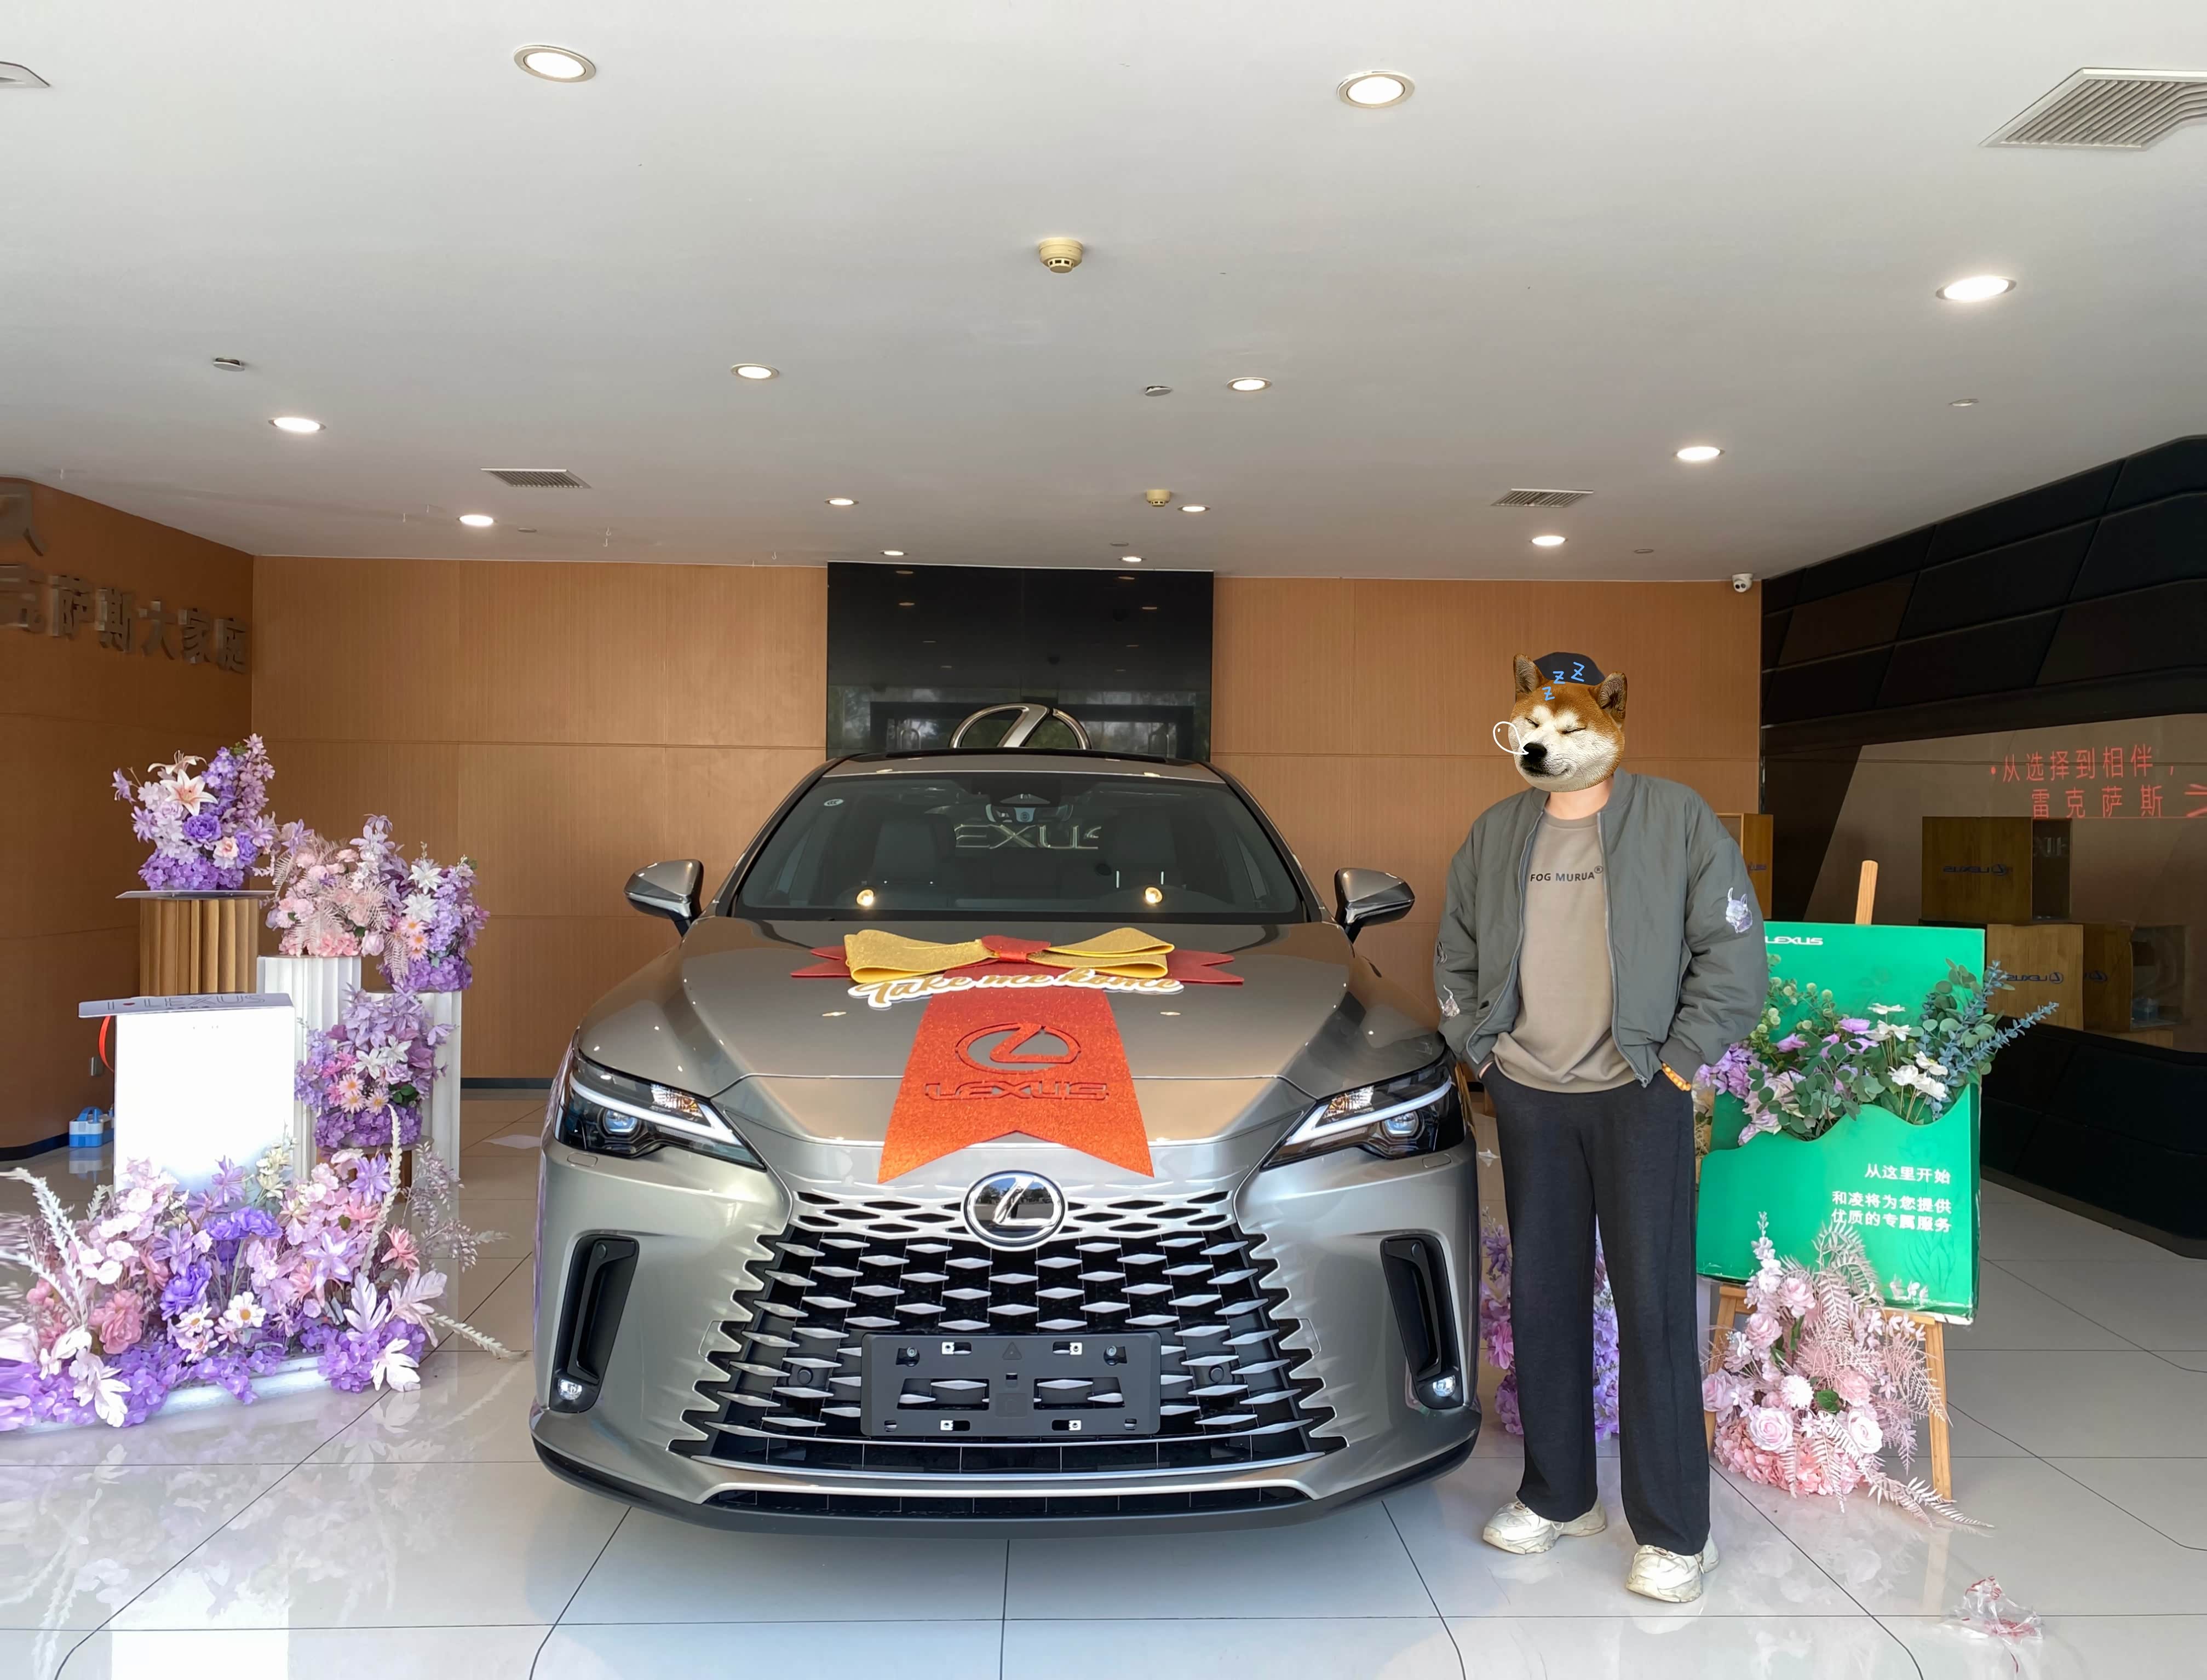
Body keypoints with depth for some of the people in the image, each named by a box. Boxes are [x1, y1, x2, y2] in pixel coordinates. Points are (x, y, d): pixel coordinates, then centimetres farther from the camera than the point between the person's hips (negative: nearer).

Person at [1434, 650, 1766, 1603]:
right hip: (1528, 1098, 4)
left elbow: (1732, 953, -3)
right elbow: (1455, 958, 17)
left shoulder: (1676, 821, -3)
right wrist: (1482, 1054, 9)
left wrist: (1677, 1064, -6)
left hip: (1636, 1095, -4)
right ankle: (1557, 1495, 27)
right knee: (1542, 1297, 11)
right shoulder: (1496, 835, 9)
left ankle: (1674, 1531, 11)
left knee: (1654, 1303, -2)